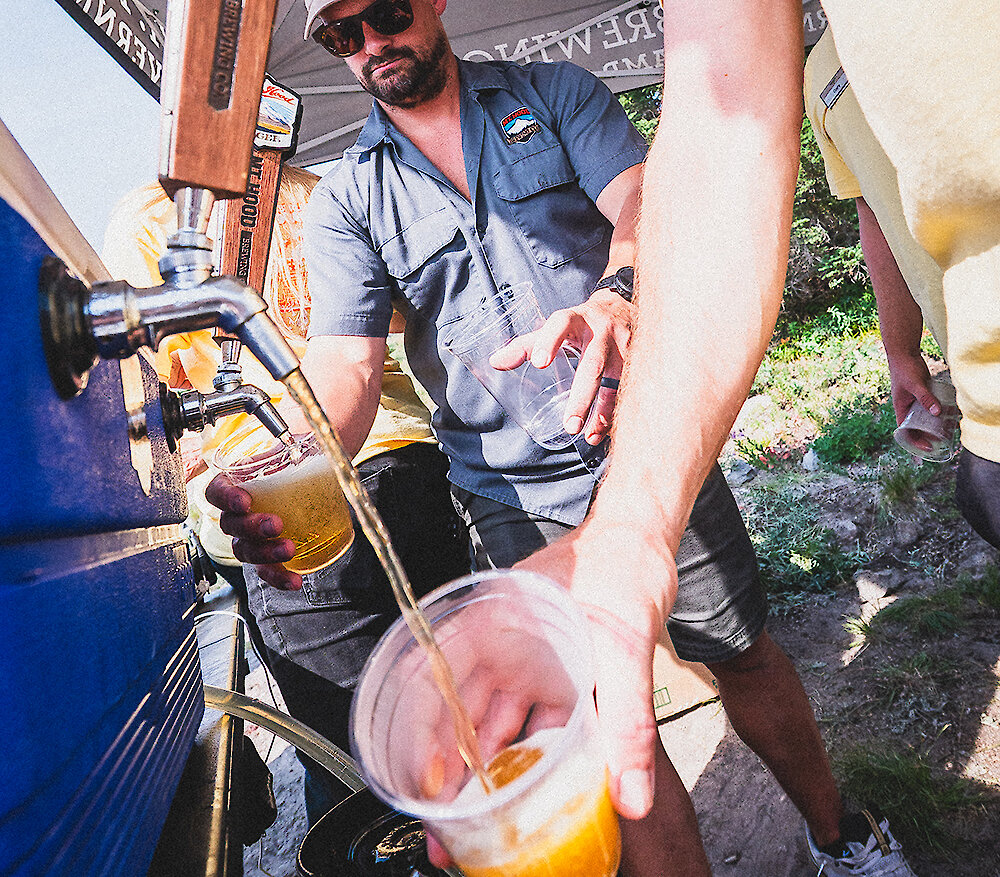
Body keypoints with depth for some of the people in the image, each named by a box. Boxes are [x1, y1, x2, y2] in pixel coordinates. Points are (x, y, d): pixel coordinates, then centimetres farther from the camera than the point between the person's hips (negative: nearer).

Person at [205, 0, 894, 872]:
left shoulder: (556, 92, 7)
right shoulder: (345, 200, 6)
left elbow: (643, 201, -8)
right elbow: (344, 361, -6)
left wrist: (617, 298, -32)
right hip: (516, 499, 0)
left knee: (741, 652, 14)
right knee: (602, 719, 7)